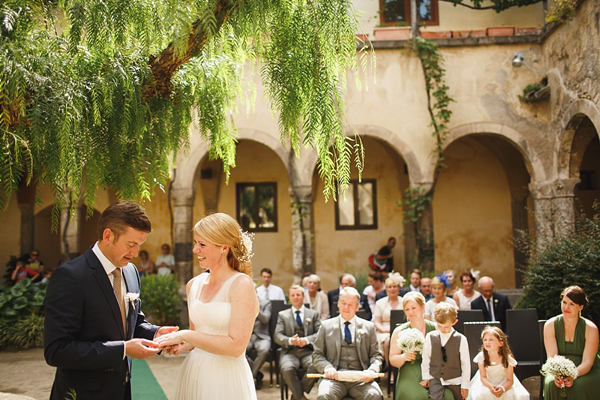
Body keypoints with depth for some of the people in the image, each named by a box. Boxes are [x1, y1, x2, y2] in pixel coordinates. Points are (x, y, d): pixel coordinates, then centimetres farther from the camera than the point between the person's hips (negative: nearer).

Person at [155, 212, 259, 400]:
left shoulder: (241, 284, -13)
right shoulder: (194, 284, 6)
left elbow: (236, 345, -20)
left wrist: (185, 335, -18)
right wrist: (181, 344, -4)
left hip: (226, 379, -6)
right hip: (193, 375, 6)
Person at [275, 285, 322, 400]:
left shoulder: (313, 314, 18)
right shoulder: (282, 315, 18)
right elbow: (277, 336, 5)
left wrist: (307, 340, -15)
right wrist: (290, 341, -16)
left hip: (308, 351, 0)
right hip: (290, 352, 0)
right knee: (287, 369, -34)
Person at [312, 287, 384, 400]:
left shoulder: (368, 327, 16)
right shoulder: (326, 326, 14)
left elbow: (376, 355, 14)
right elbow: (317, 355, 12)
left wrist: (372, 371, -8)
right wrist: (327, 367, -9)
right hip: (335, 377, -1)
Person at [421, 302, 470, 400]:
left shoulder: (461, 339, -9)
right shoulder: (430, 337, -4)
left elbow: (466, 363, -3)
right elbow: (426, 358, 6)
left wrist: (465, 385, 0)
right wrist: (425, 377, 8)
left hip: (454, 380, 0)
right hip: (435, 378, 0)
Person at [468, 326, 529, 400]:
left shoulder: (507, 358, -17)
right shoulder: (481, 356, -14)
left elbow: (510, 380, -12)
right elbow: (483, 377, -9)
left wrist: (502, 388, -33)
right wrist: (490, 386, -29)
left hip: (504, 385, -1)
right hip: (487, 384, 1)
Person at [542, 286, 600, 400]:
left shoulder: (590, 328, -10)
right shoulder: (550, 325, -5)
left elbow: (587, 362, -15)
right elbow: (552, 357, -10)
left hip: (587, 372, -1)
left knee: (577, 385, -33)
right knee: (551, 383, -29)